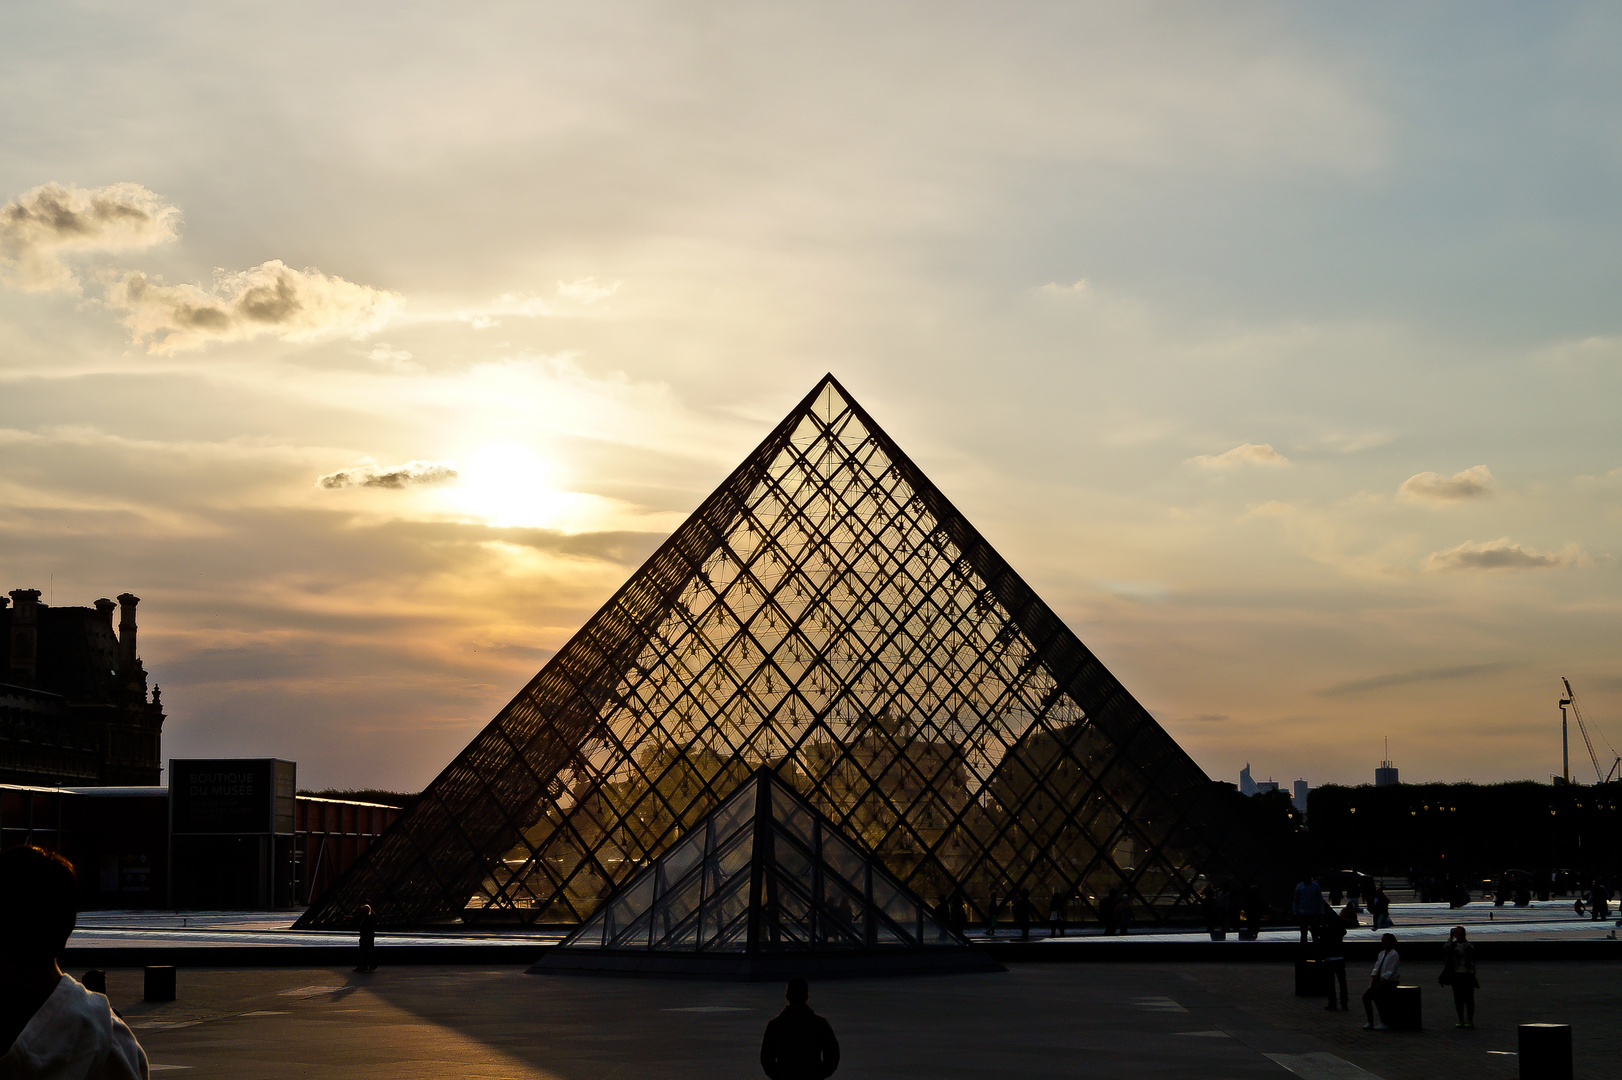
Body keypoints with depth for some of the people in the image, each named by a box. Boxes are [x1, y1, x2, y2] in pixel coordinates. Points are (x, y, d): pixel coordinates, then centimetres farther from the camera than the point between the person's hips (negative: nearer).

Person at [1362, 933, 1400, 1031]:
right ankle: (1370, 1022, -10)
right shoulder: (1381, 954, 15)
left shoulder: (1394, 955, -10)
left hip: (1390, 983, -7)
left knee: (1376, 995, -29)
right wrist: (1371, 983, 0)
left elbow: (1390, 973, -16)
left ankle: (1383, 1024, -21)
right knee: (1366, 996, -14)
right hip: (1380, 982, 7)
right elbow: (1376, 970, 13)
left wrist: (1379, 985, -18)